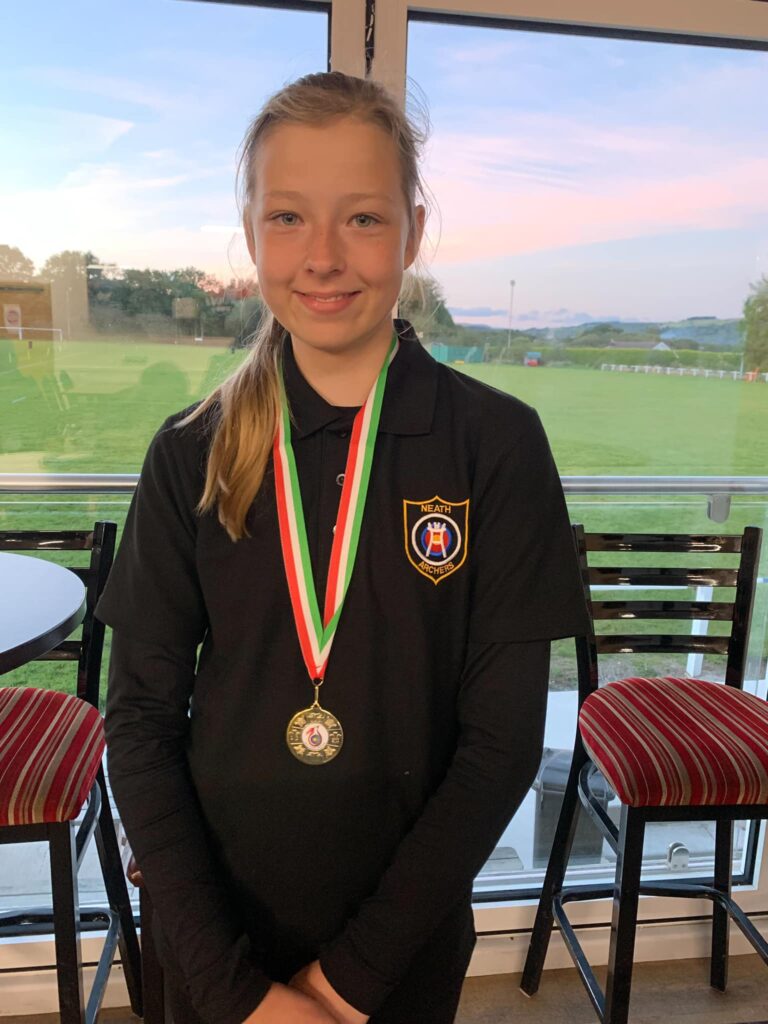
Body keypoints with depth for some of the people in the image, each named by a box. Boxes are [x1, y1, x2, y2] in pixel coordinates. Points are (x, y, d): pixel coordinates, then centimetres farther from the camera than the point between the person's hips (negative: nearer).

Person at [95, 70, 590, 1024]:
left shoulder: (498, 443, -13)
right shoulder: (193, 453, -8)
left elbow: (504, 736, -12)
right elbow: (141, 718, -7)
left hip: (408, 942, -1)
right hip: (215, 930, 2)